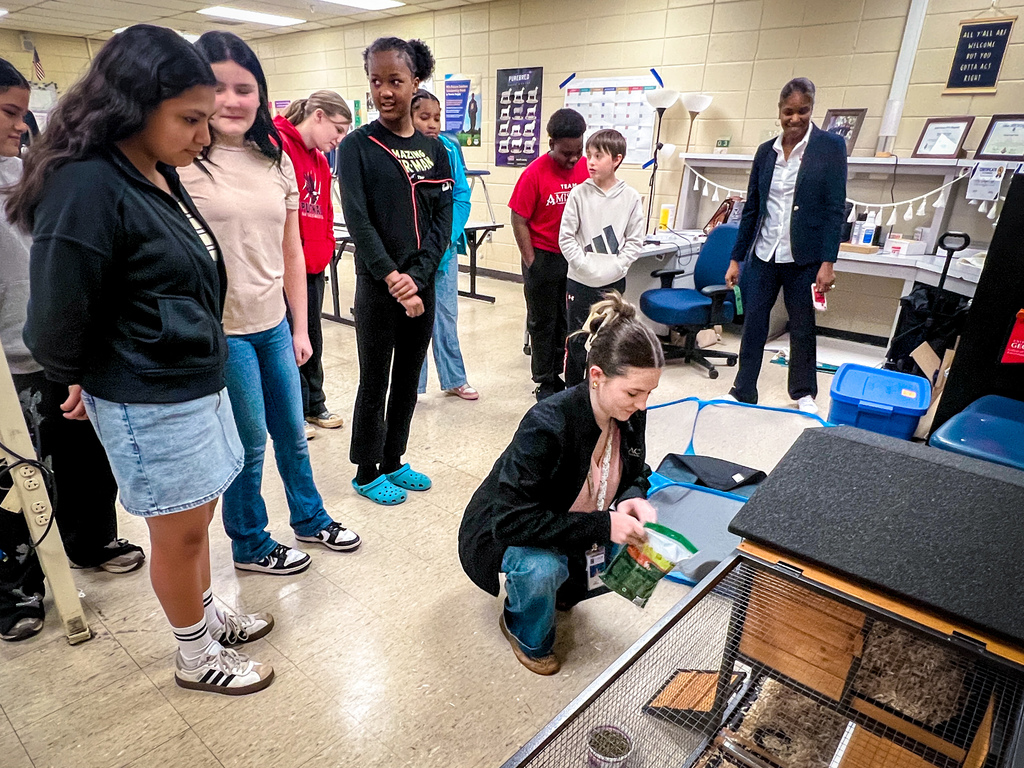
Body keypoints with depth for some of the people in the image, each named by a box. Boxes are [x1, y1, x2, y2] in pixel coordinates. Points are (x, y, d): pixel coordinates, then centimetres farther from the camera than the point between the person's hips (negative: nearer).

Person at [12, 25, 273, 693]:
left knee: (196, 517, 21)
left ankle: (208, 614, 42)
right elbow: (59, 319, -17)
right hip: (151, 404, -8)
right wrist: (81, 381, 1)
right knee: (180, 531, 9)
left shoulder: (160, 176, 7)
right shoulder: (86, 188, -21)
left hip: (198, 382, 8)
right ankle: (197, 657, 31)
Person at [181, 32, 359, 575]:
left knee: (292, 433, 19)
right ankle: (250, 545, 33)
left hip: (274, 325, 5)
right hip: (220, 331, -5)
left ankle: (309, 518, 42)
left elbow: (292, 251, 9)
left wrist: (300, 327, 10)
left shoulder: (276, 161, 6)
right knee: (250, 444, 9)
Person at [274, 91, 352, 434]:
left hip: (314, 266, 8)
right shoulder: (277, 146, -13)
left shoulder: (320, 160, 16)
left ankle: (314, 404, 31)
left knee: (312, 336, 17)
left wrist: (325, 247, 10)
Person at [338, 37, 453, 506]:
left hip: (422, 283, 4)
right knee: (375, 382, 4)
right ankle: (366, 472, 22)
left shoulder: (434, 149, 8)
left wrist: (417, 278, -12)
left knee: (408, 378, 13)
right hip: (377, 286, -4)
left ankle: (393, 462, 30)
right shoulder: (357, 146, -3)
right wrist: (392, 278, -23)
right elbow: (358, 220, -13)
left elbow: (442, 220, 1)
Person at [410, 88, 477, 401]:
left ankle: (454, 379, 27)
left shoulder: (449, 149, 1)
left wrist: (447, 238, -10)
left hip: (445, 246, 3)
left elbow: (462, 197, 2)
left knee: (447, 313, 12)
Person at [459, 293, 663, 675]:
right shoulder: (546, 425, -37)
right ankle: (526, 634, 1)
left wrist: (633, 498, -22)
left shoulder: (630, 414, -16)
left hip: (570, 530, 6)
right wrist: (601, 525, -39)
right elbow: (511, 520, -37)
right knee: (539, 569, -37)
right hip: (503, 534, -6)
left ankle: (564, 585, 16)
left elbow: (634, 472, 3)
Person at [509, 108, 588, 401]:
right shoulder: (534, 173, -13)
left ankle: (561, 375, 28)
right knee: (543, 322, 8)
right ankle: (545, 383, 20)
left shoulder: (586, 168, 0)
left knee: (568, 321, 13)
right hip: (544, 258, -4)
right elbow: (519, 221, -9)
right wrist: (532, 264, -11)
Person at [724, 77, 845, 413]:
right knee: (753, 324, 4)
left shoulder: (831, 146, -3)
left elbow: (835, 207, -6)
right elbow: (751, 208, 10)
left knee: (802, 326, 9)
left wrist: (828, 262, -13)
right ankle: (742, 392, 15)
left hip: (804, 257, -3)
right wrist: (736, 259, 8)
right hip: (763, 254, 3)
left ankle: (804, 394, 26)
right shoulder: (766, 151, 8)